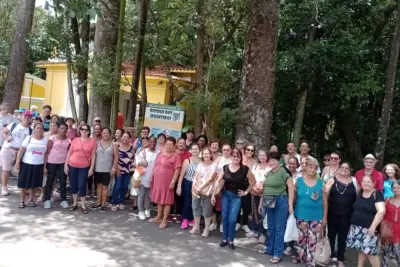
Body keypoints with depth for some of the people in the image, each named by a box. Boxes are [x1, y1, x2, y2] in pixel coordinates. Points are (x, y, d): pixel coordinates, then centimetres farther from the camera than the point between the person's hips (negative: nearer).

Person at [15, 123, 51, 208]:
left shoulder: (46, 140, 4)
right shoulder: (29, 138, -1)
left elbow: (46, 154, 5)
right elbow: (21, 151, -3)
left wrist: (45, 167, 3)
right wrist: (17, 162, -9)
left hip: (39, 165, 2)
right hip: (26, 164, -1)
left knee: (34, 184, 9)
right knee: (23, 183, 2)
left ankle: (31, 200, 23)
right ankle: (22, 201, 12)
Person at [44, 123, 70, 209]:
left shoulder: (68, 140, 4)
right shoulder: (53, 138, -4)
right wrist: (45, 163, -8)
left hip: (63, 163, 2)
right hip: (52, 162, -2)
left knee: (63, 181, 5)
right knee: (50, 180, 7)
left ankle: (64, 200, 13)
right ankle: (47, 199, 17)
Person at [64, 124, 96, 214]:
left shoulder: (92, 141, -5)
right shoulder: (75, 140, 0)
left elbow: (93, 155, -3)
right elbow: (69, 153, 5)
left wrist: (91, 168, -6)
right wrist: (66, 165, 2)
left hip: (84, 167, -2)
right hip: (72, 166, 2)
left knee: (82, 186, -4)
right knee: (73, 185, 10)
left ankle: (83, 205, 11)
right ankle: (75, 203, 27)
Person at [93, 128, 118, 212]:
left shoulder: (113, 144, 0)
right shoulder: (97, 143, 3)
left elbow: (116, 157, -2)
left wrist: (114, 168, -7)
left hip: (107, 170, -2)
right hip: (97, 169, 2)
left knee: (105, 186, 5)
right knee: (98, 186, 12)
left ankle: (103, 204, 14)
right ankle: (98, 203, 23)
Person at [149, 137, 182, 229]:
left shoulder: (175, 156, -12)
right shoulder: (160, 154, 9)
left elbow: (177, 170, -15)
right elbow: (155, 166, 16)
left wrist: (173, 182, -19)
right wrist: (152, 177, 15)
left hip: (167, 182, -7)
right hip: (157, 181, 7)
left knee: (167, 201, 2)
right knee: (159, 199, 16)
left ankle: (165, 220, 9)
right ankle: (159, 217, 29)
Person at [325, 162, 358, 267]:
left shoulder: (353, 181, 3)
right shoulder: (332, 180, -1)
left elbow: (358, 196, 8)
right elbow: (325, 195, -3)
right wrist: (325, 191, -25)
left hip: (347, 214, 1)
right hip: (333, 213, -1)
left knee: (343, 236, 11)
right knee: (331, 234, 10)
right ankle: (329, 256, 25)